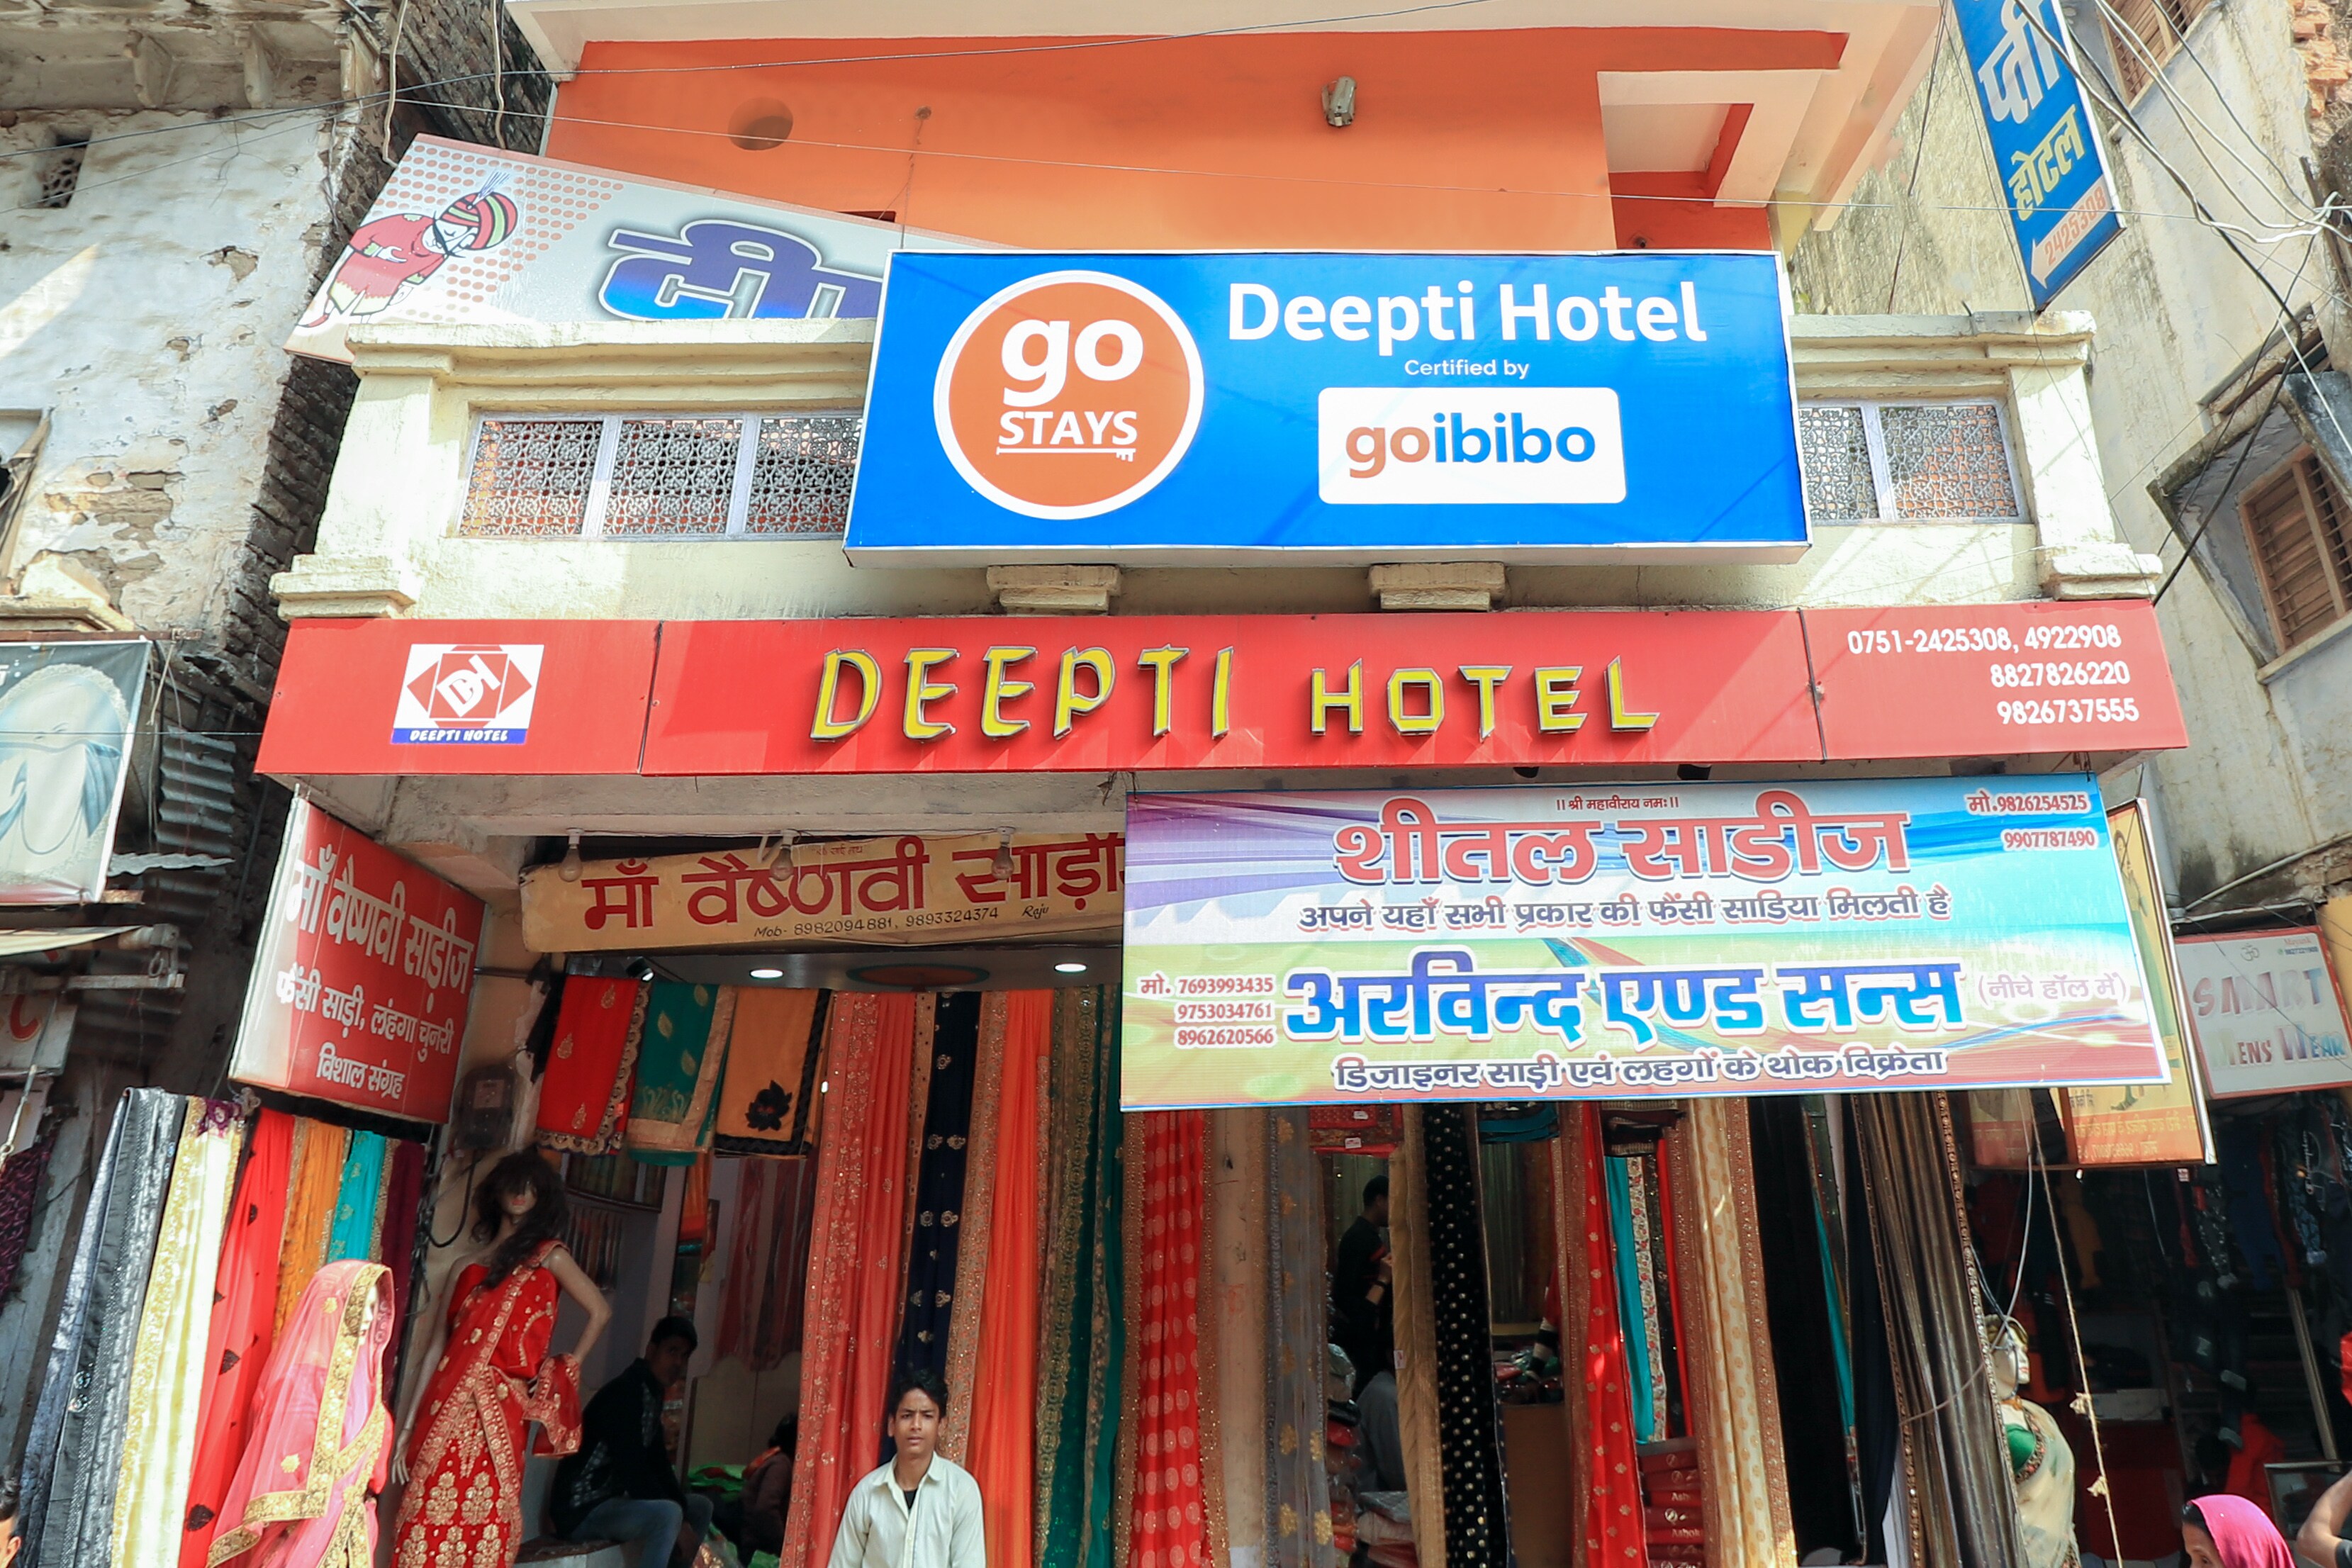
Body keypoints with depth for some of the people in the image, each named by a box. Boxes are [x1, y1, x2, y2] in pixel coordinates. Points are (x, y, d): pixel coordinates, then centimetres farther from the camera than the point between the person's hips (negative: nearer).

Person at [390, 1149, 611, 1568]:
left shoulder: (547, 1256, 8)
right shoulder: (467, 1268, 15)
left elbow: (600, 1313, 11)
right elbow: (435, 1353, 11)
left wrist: (565, 1371, 5)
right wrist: (407, 1429, 6)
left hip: (498, 1417, -3)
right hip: (445, 1414, 3)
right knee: (424, 1532, -3)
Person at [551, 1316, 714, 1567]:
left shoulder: (652, 1395, 11)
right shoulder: (626, 1392, -20)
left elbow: (659, 1464, 10)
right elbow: (632, 1470, -26)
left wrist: (684, 1516, -3)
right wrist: (678, 1522, -19)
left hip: (613, 1500, 10)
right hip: (581, 1510, -10)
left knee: (700, 1508, 14)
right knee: (667, 1514, -31)